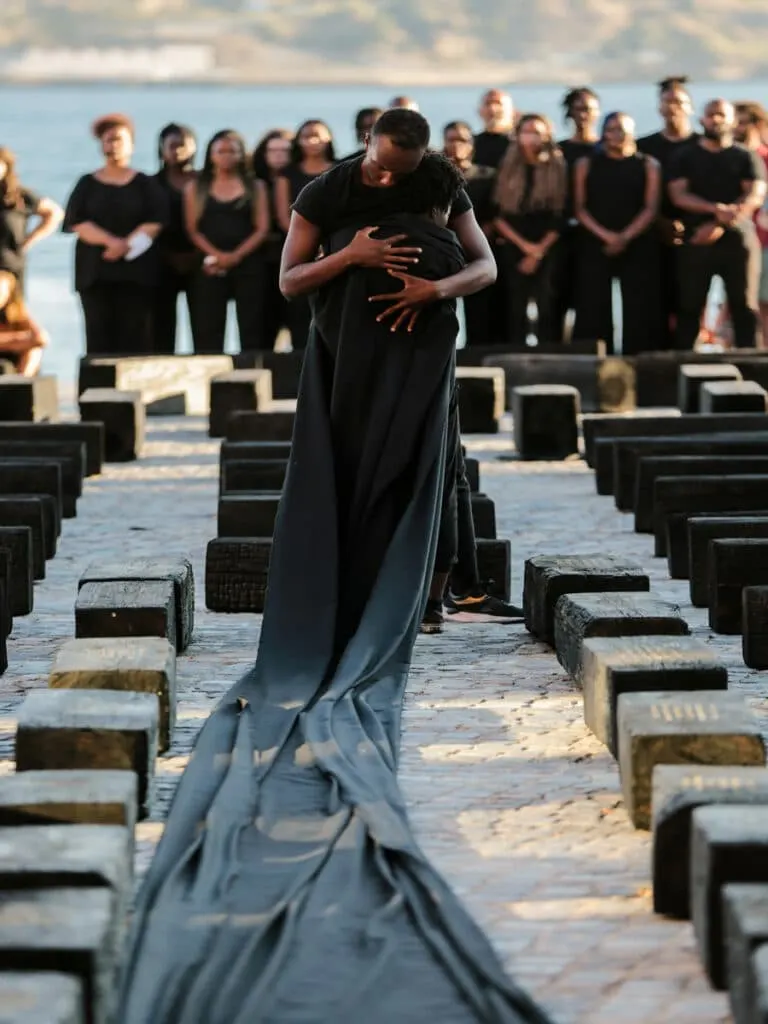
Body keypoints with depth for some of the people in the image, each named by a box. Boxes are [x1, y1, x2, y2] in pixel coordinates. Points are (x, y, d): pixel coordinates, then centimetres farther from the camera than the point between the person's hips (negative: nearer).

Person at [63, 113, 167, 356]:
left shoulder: (146, 184, 9)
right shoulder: (87, 184, 10)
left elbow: (156, 222, -2)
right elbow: (77, 223, -1)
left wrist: (126, 244, -16)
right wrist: (111, 241, -17)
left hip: (136, 270, -1)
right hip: (96, 270, 1)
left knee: (135, 336, -5)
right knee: (100, 336, -5)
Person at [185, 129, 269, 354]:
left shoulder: (255, 187, 9)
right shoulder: (196, 188, 10)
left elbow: (262, 229, 2)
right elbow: (193, 230, 4)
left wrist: (236, 256, -12)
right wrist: (216, 255, -12)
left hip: (247, 264, 0)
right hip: (211, 267, 0)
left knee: (250, 330, -2)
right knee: (208, 332, -4)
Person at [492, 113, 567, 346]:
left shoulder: (558, 169, 0)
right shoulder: (508, 169, 6)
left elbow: (561, 218, -3)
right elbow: (498, 216, 3)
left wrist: (539, 251, -9)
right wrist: (525, 245, -7)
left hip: (549, 251, -2)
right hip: (513, 250, 2)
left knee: (547, 310, -6)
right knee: (516, 311, 0)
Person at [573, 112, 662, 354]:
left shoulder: (647, 165, 7)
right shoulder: (586, 165, 8)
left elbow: (650, 208, -2)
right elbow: (579, 208, 1)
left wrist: (625, 237, -17)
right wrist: (605, 235, -14)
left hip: (637, 247, 0)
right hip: (594, 245, 0)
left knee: (638, 310, -4)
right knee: (593, 309, -4)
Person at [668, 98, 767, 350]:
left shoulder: (746, 158, 8)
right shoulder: (685, 158, 10)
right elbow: (679, 195, -3)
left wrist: (719, 225, -18)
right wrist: (715, 209, -21)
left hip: (737, 240, 0)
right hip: (695, 241, 1)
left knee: (744, 308, -3)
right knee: (689, 308, 0)